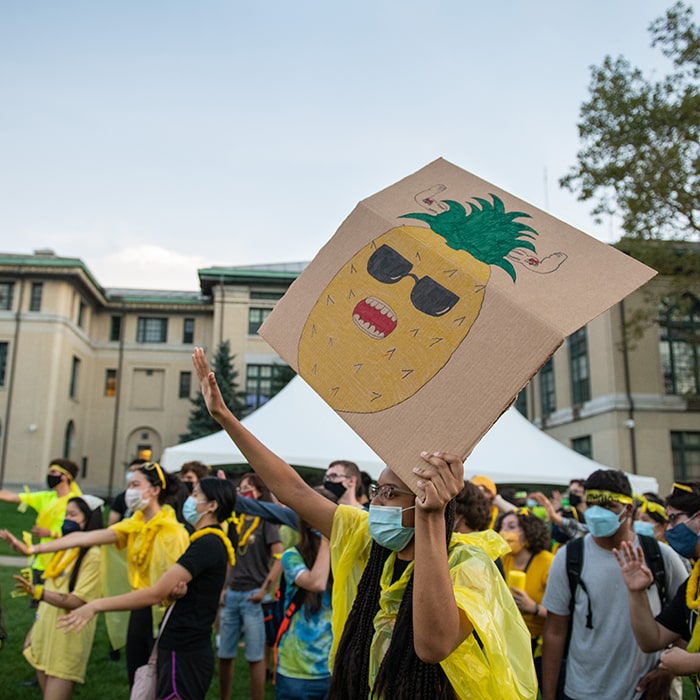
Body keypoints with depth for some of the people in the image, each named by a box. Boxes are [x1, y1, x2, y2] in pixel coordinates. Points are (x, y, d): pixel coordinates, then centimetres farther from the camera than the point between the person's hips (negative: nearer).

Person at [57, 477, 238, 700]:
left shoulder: (206, 544, -19)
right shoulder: (212, 542, 13)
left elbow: (156, 593, -23)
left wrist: (96, 605, -18)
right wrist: (179, 588, -10)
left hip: (184, 654, -10)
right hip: (186, 650, 10)